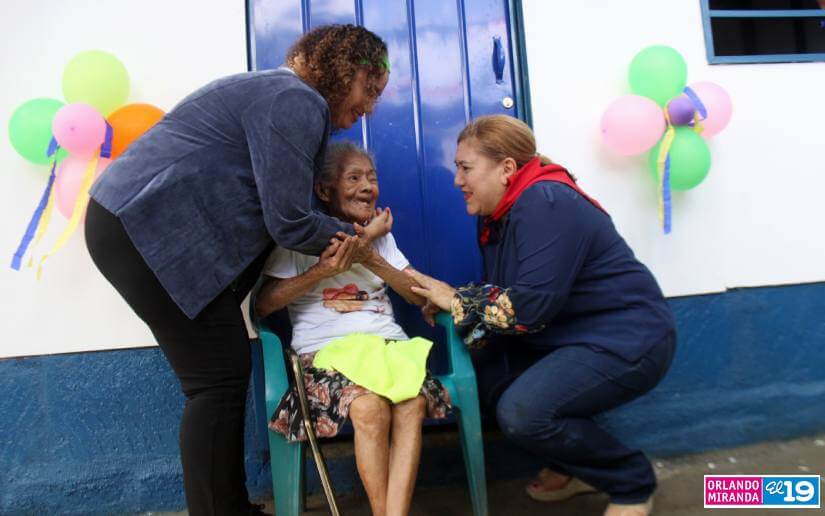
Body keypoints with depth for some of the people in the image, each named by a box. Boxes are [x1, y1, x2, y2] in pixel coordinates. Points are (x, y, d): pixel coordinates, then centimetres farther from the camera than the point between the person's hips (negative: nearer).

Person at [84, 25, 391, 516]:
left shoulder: (282, 94, 20)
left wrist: (346, 236, 8)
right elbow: (289, 223, -16)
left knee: (225, 370, 10)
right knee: (220, 378, -7)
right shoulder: (297, 101, -12)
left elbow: (271, 210, 15)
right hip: (151, 230, -10)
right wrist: (355, 237, 0)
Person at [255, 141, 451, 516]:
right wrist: (322, 270, -13)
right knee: (370, 407, -31)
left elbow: (420, 295, 9)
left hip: (387, 342, 3)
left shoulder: (380, 236, 17)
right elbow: (263, 305, -3)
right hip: (327, 348, -3)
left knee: (412, 404, -28)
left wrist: (374, 261, -5)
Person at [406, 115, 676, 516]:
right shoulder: (498, 213, 7)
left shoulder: (546, 203, -22)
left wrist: (457, 301, -18)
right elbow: (500, 293, 7)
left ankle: (632, 482, 4)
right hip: (572, 335, 10)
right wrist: (449, 300, -10)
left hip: (627, 339, -9)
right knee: (480, 372, 0)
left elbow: (531, 305, -29)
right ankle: (576, 466, 17)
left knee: (522, 412, -25)